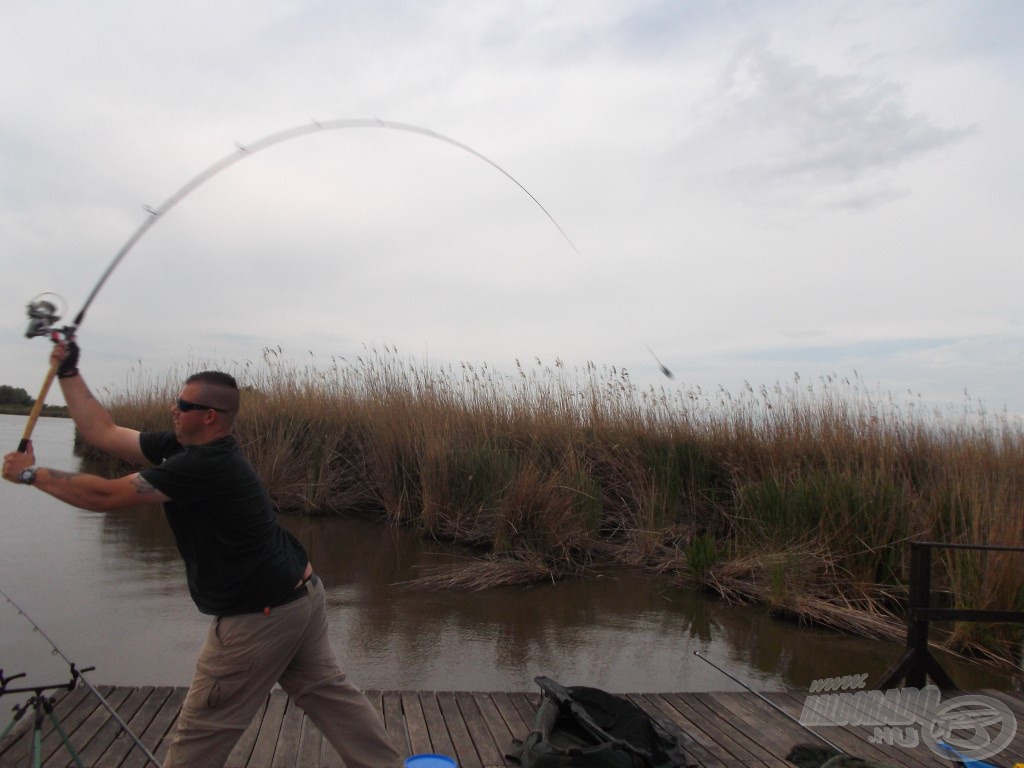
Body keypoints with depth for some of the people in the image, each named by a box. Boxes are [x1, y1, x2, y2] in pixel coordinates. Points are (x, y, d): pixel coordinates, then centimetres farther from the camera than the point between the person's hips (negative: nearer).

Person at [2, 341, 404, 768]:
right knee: (328, 691, 17)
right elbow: (103, 434, 8)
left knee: (201, 732, 8)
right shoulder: (188, 447, 4)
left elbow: (105, 497, -20)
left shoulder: (205, 466, -23)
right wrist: (67, 373, 8)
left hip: (261, 616, -9)